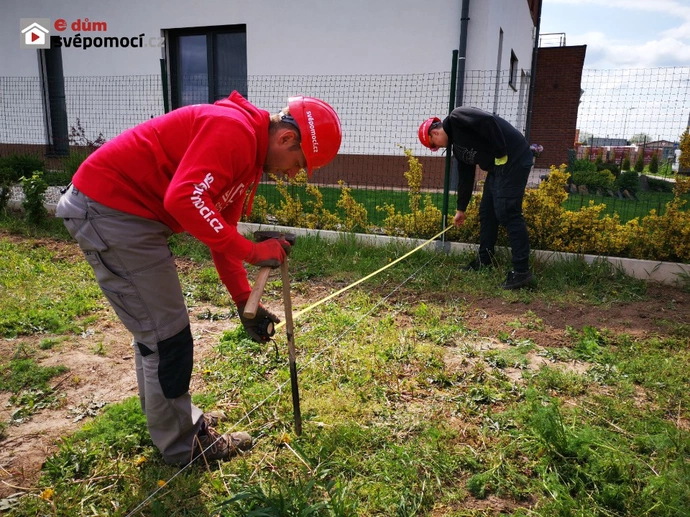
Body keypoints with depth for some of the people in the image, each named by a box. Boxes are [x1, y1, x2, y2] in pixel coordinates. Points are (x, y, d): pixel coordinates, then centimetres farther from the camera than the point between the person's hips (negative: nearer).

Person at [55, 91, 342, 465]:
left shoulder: (250, 154, 12)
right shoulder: (234, 129, -19)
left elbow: (221, 230, 14)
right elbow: (185, 198, -32)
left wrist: (245, 303, 9)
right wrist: (251, 251, -26)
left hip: (128, 210, 11)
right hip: (109, 206, -11)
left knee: (155, 330, 20)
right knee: (167, 335, -2)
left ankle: (168, 420, 38)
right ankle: (182, 444, 16)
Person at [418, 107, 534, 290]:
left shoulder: (456, 118, -7)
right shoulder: (458, 147, 19)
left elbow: (488, 121, -22)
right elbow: (465, 178, 25)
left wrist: (501, 153, -18)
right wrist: (461, 209, 31)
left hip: (514, 159, -10)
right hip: (498, 166, 10)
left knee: (508, 213, -11)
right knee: (486, 211, 15)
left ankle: (522, 271, -8)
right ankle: (485, 259, 27)